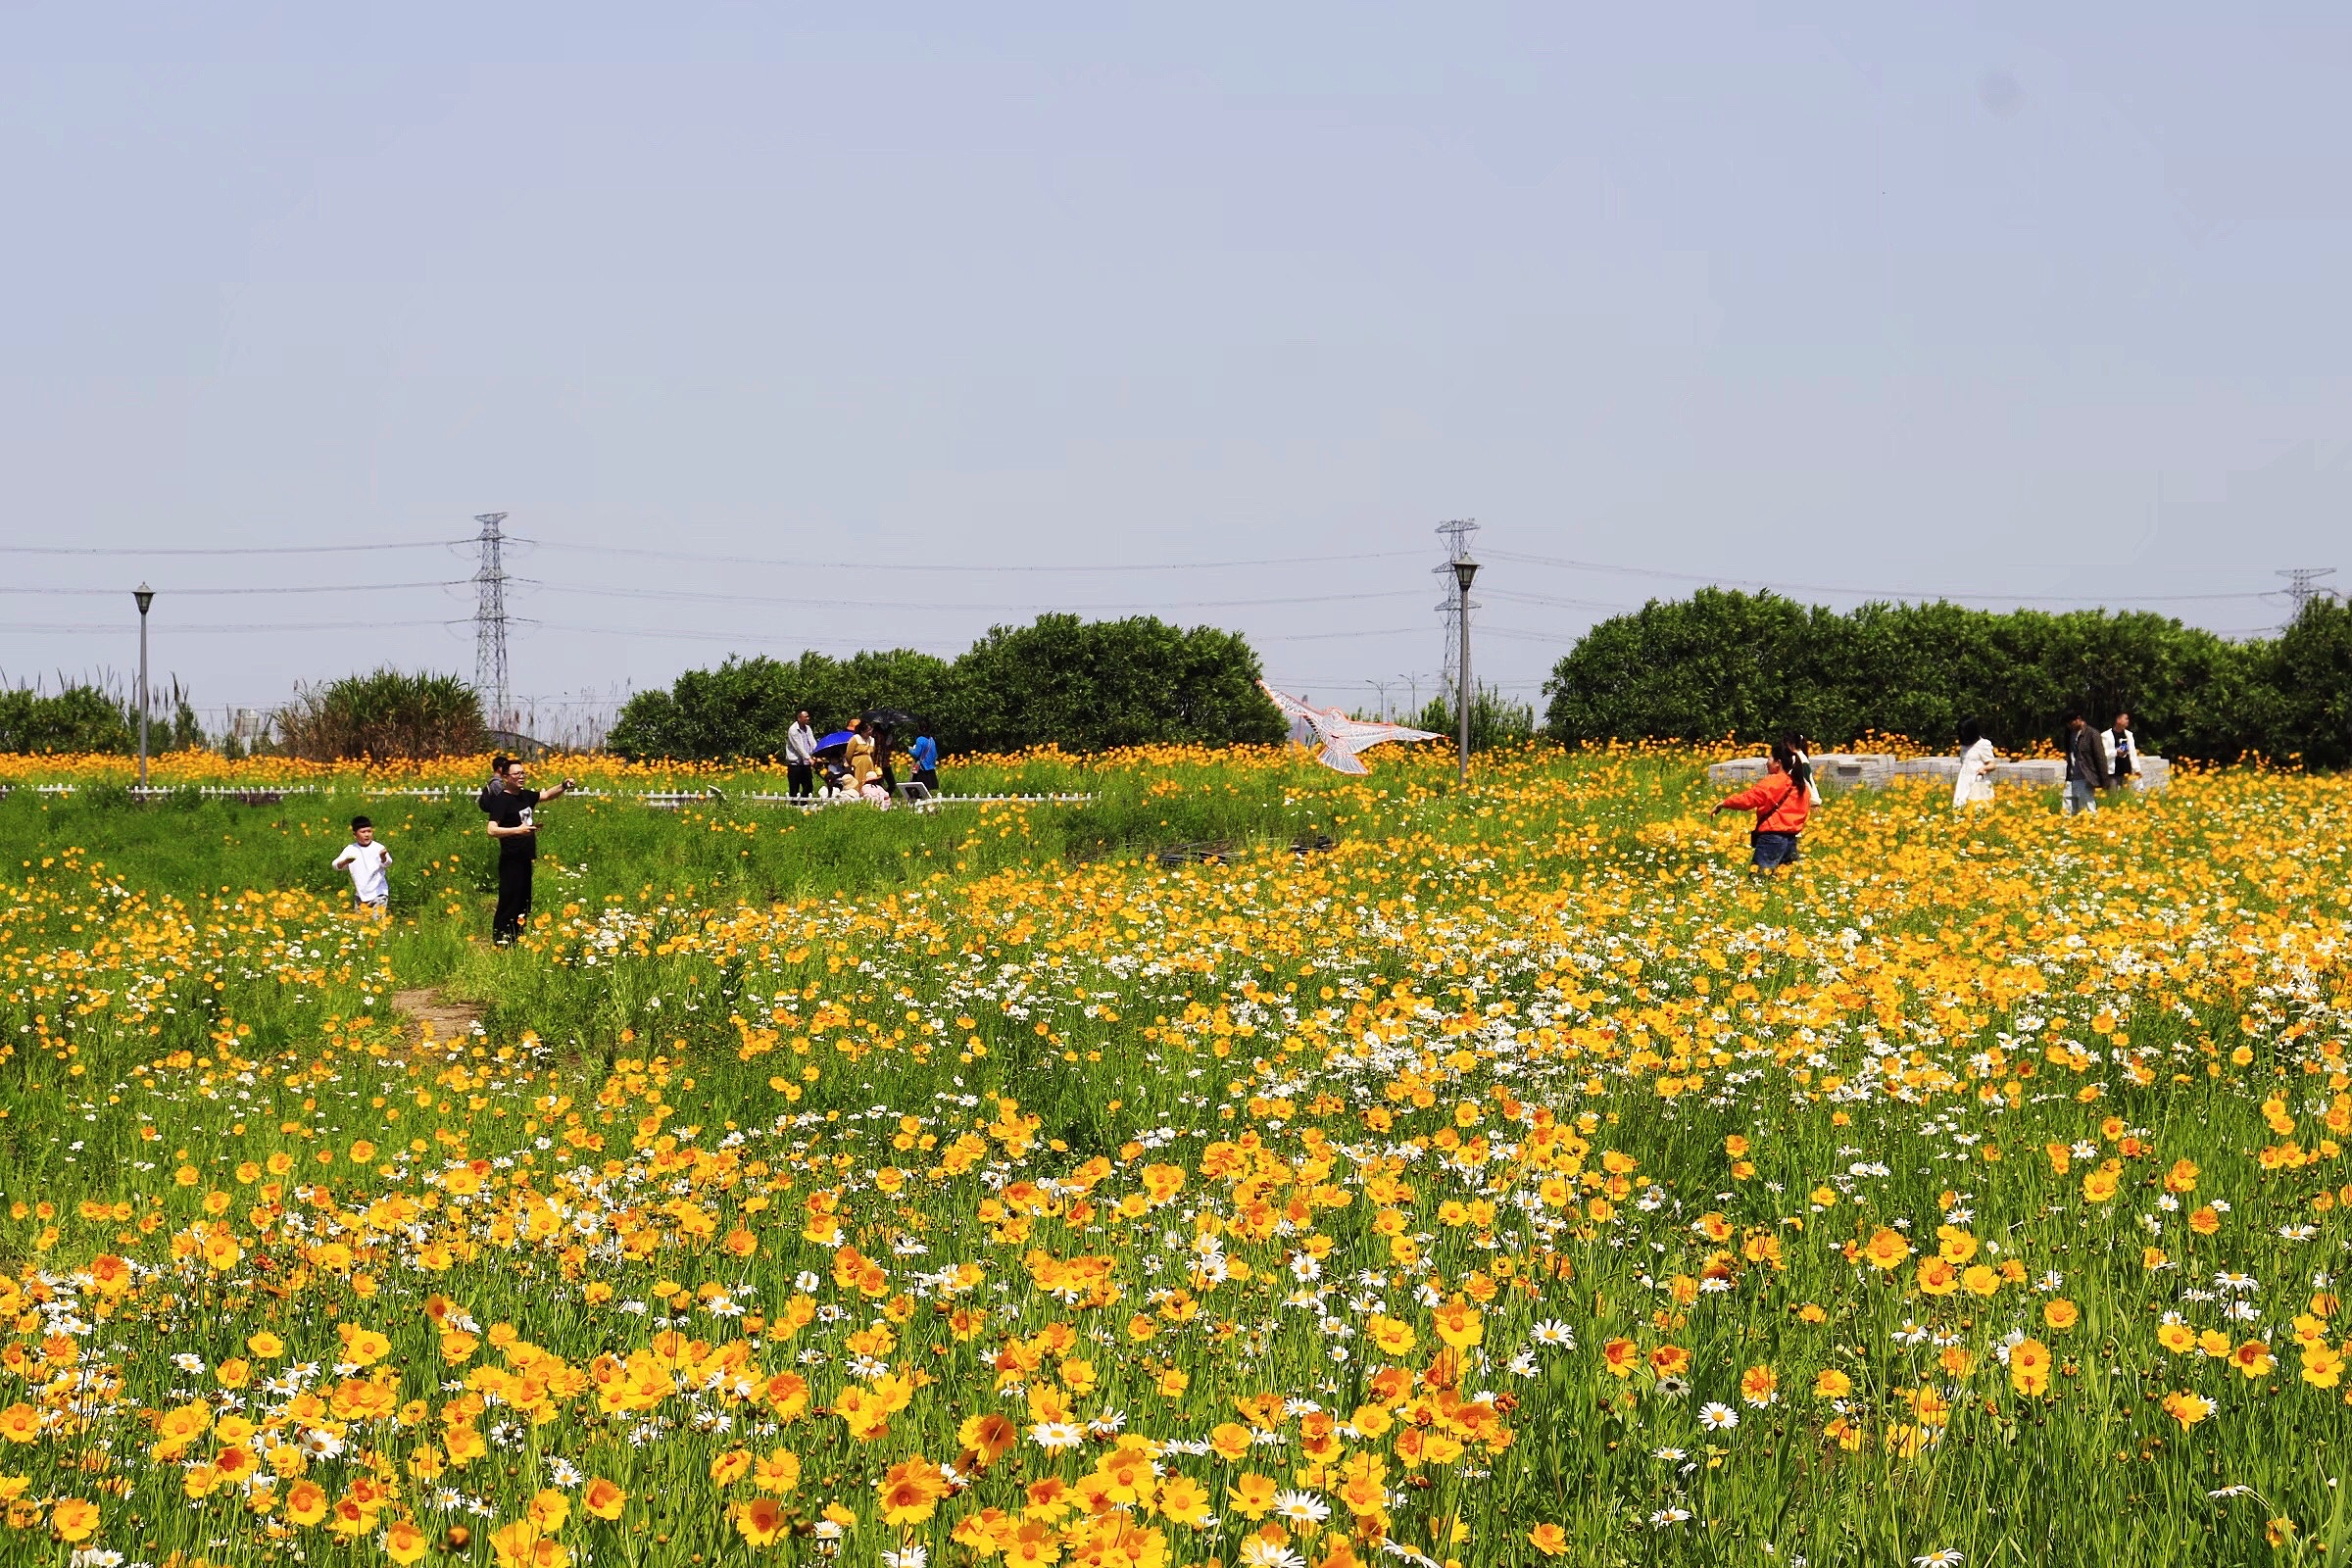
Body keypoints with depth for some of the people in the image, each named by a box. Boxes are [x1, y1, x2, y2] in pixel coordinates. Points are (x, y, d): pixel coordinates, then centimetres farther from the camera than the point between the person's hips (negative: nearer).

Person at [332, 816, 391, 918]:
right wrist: (345, 861, -28)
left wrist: (383, 857, -47)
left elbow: (386, 864, -23)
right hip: (360, 895, 4)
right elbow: (336, 865, -5)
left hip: (378, 893, -4)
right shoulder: (350, 849, 1)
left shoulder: (378, 848, -9)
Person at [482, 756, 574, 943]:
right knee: (509, 905, -7)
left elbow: (546, 795, 23)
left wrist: (564, 786, 4)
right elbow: (492, 830, -23)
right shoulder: (502, 800, -15)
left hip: (525, 860, 9)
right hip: (511, 861, -9)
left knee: (523, 906, 14)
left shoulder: (525, 796, 8)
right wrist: (517, 830, -35)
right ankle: (500, 944, -2)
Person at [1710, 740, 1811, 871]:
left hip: (1771, 838, -8)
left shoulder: (1772, 782, -10)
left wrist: (1722, 804, 0)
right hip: (1791, 839, 8)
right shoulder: (1800, 785, 13)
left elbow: (1747, 799, -11)